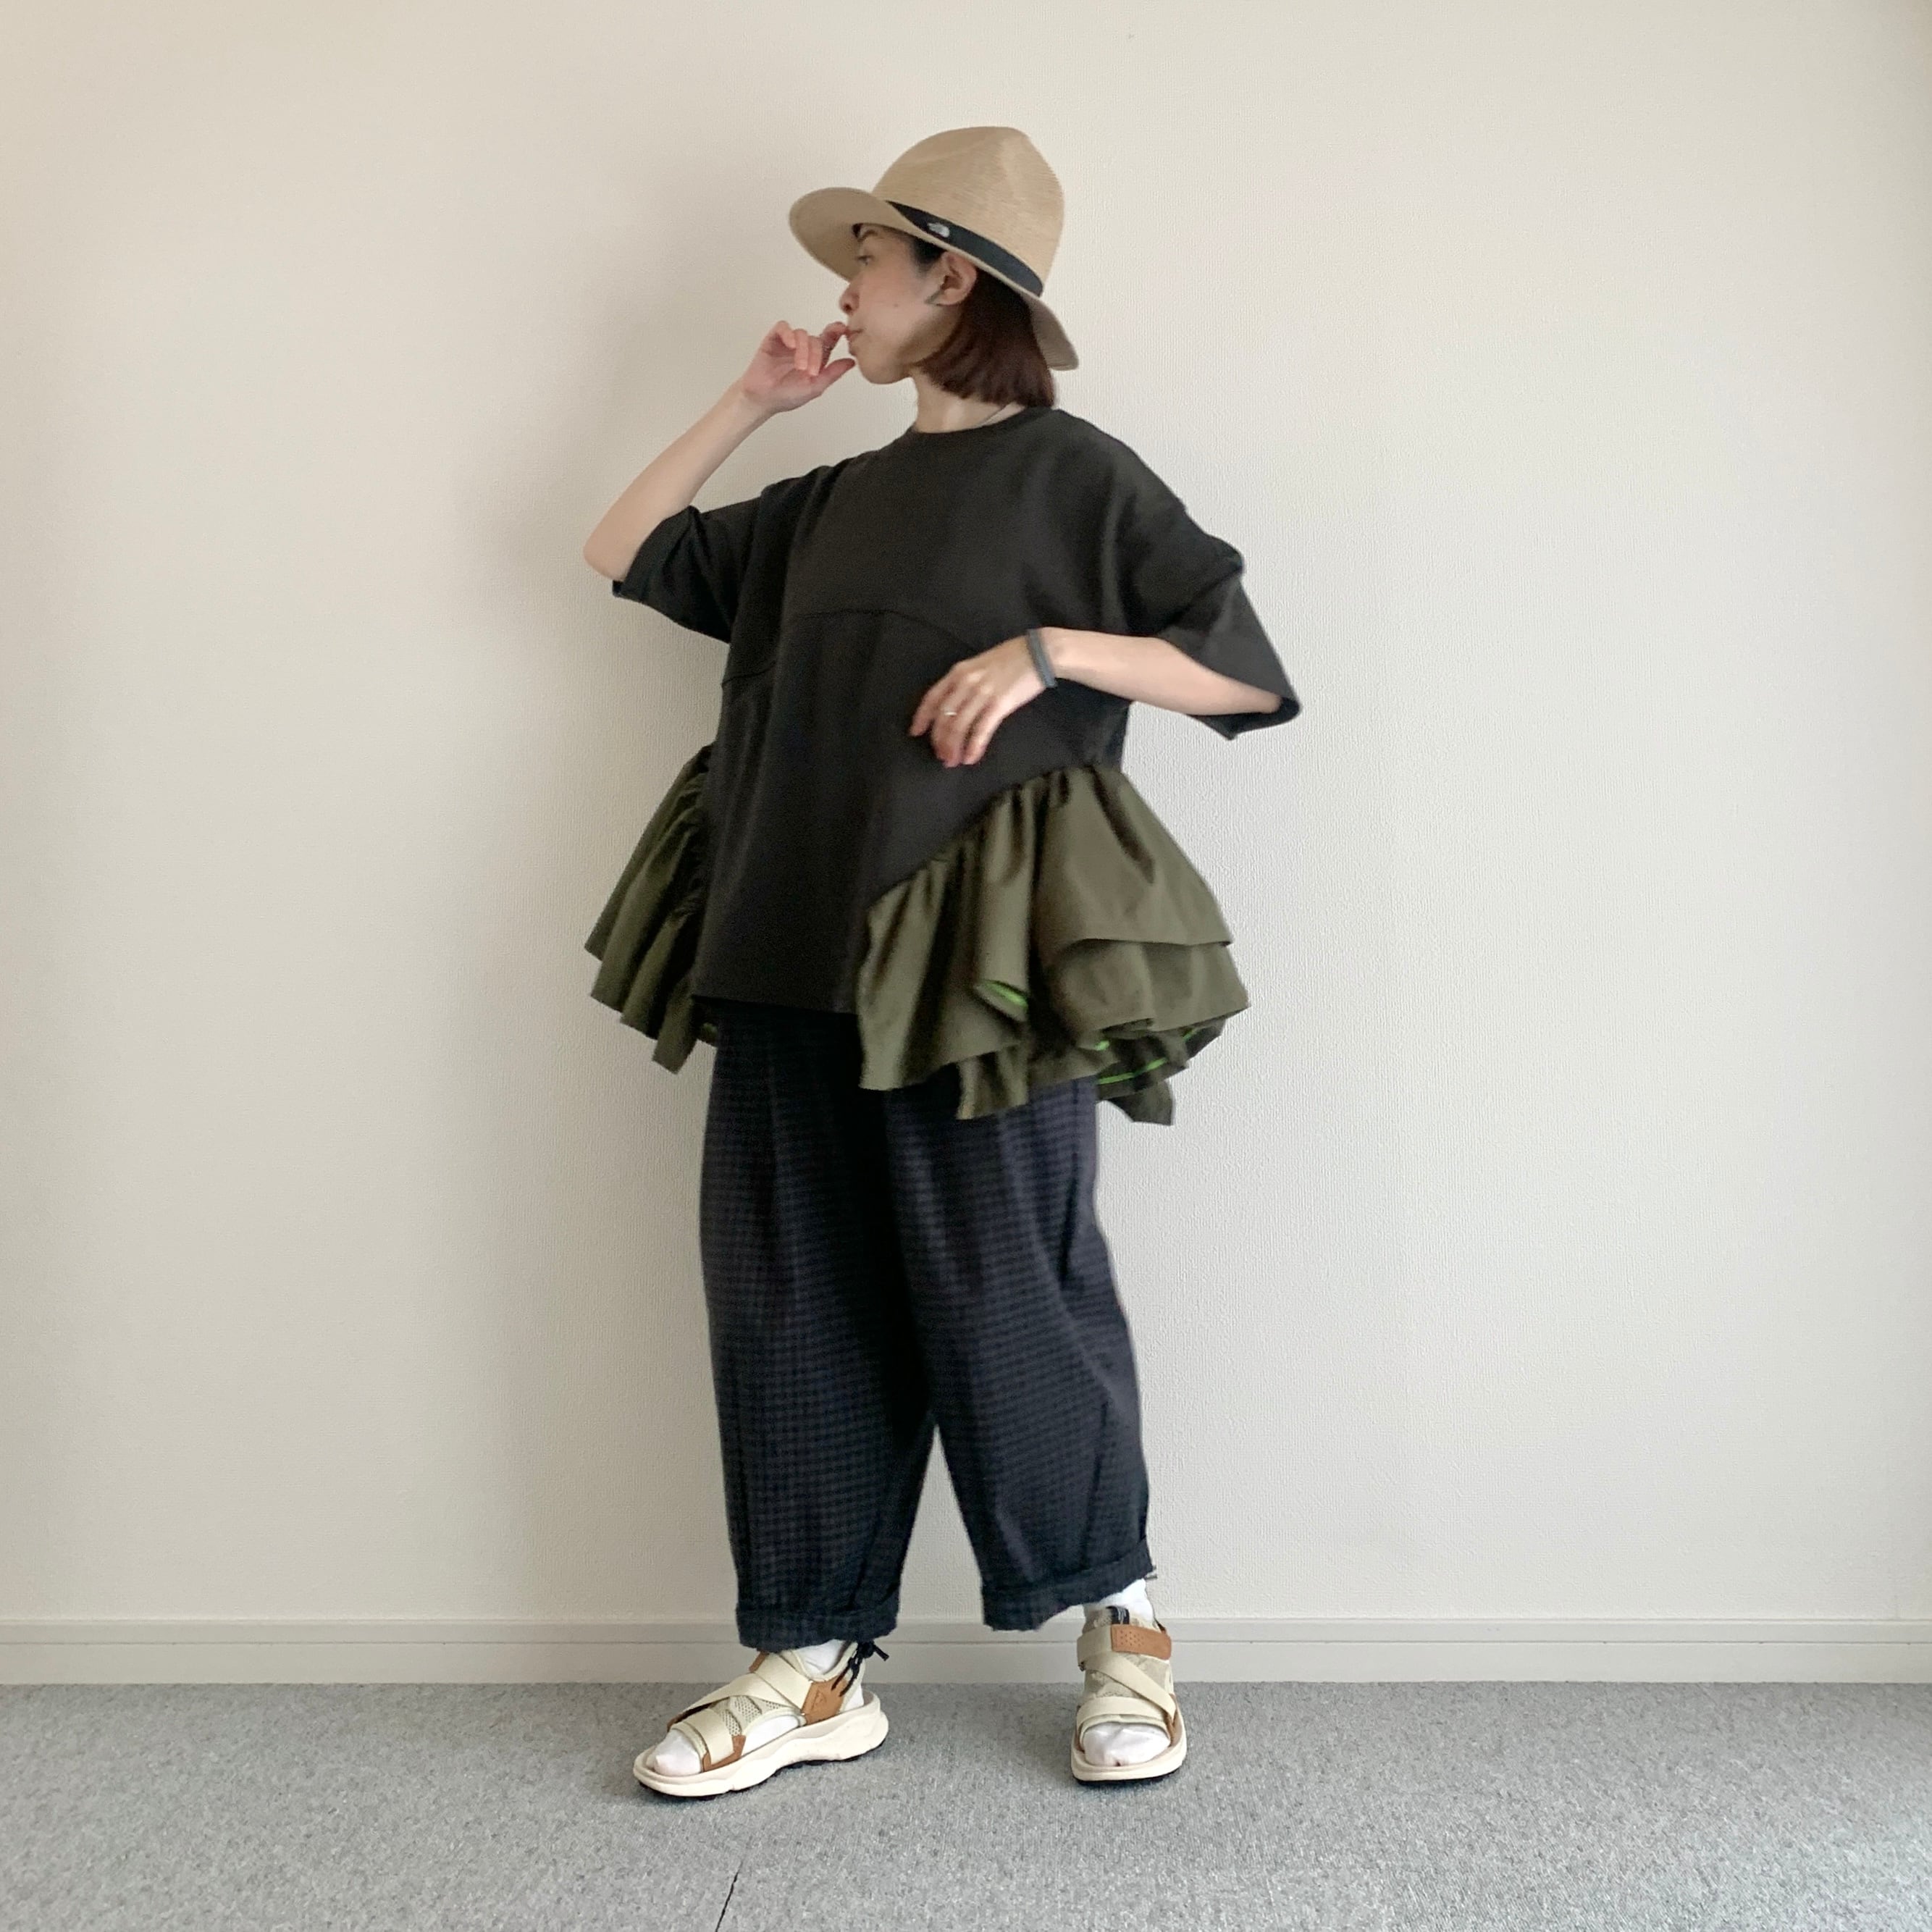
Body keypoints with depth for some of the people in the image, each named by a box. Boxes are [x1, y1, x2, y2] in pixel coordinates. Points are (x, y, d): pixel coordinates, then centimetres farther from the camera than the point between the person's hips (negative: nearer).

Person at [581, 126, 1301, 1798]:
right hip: (794, 955, 7)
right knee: (790, 1308, 5)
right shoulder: (830, 505, 21)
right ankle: (817, 1668, 16)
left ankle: (1123, 1620, 18)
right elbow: (628, 552, 29)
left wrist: (1050, 651, -14)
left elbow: (1248, 674, -2)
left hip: (978, 964, -6)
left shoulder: (1072, 474, 3)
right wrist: (749, 404, 22)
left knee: (1001, 1296, -4)